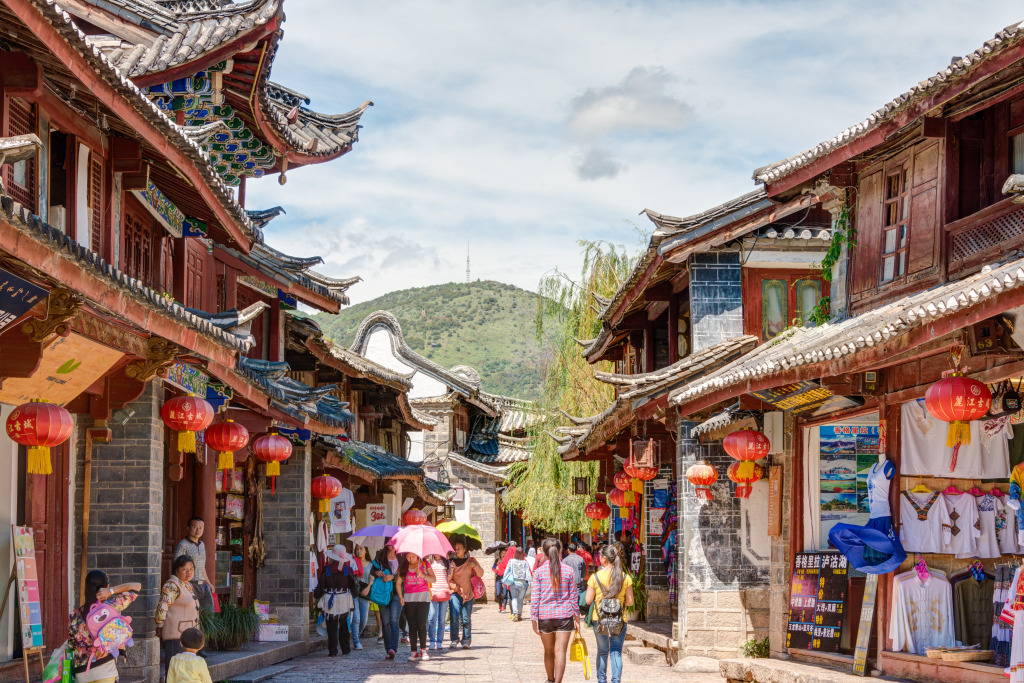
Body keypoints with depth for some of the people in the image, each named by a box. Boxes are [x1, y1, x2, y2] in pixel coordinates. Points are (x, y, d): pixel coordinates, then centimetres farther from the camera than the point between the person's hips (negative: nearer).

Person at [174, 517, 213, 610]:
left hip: (203, 585, 8)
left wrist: (208, 583, 26)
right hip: (190, 586, -8)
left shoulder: (201, 545, 19)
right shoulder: (182, 545, -7)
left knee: (209, 611, 3)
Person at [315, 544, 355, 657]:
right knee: (343, 625, 17)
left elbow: (321, 585, -4)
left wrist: (316, 596, 12)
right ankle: (345, 648, 20)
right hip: (344, 600, 2)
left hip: (329, 600, -2)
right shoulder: (348, 569, -6)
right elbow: (353, 585, 2)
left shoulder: (326, 569, -10)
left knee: (331, 627, 6)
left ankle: (333, 650, 5)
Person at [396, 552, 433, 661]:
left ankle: (423, 649, 1)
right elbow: (398, 583, 12)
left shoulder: (424, 564, 5)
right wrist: (400, 597, 0)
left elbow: (433, 579, 0)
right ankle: (414, 652, 0)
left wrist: (423, 575, -17)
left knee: (421, 624, -13)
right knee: (412, 625, -3)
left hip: (423, 597, -2)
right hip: (409, 598, 2)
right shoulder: (403, 567, 10)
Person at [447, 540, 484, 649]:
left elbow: (480, 574, 5)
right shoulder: (452, 563, 5)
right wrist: (453, 585, -14)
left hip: (468, 594, 1)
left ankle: (466, 641, 5)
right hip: (455, 593, -1)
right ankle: (454, 640, -6)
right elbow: (447, 579, 4)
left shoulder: (471, 560, 9)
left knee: (466, 618, -2)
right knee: (454, 617, -13)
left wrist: (475, 566, -12)